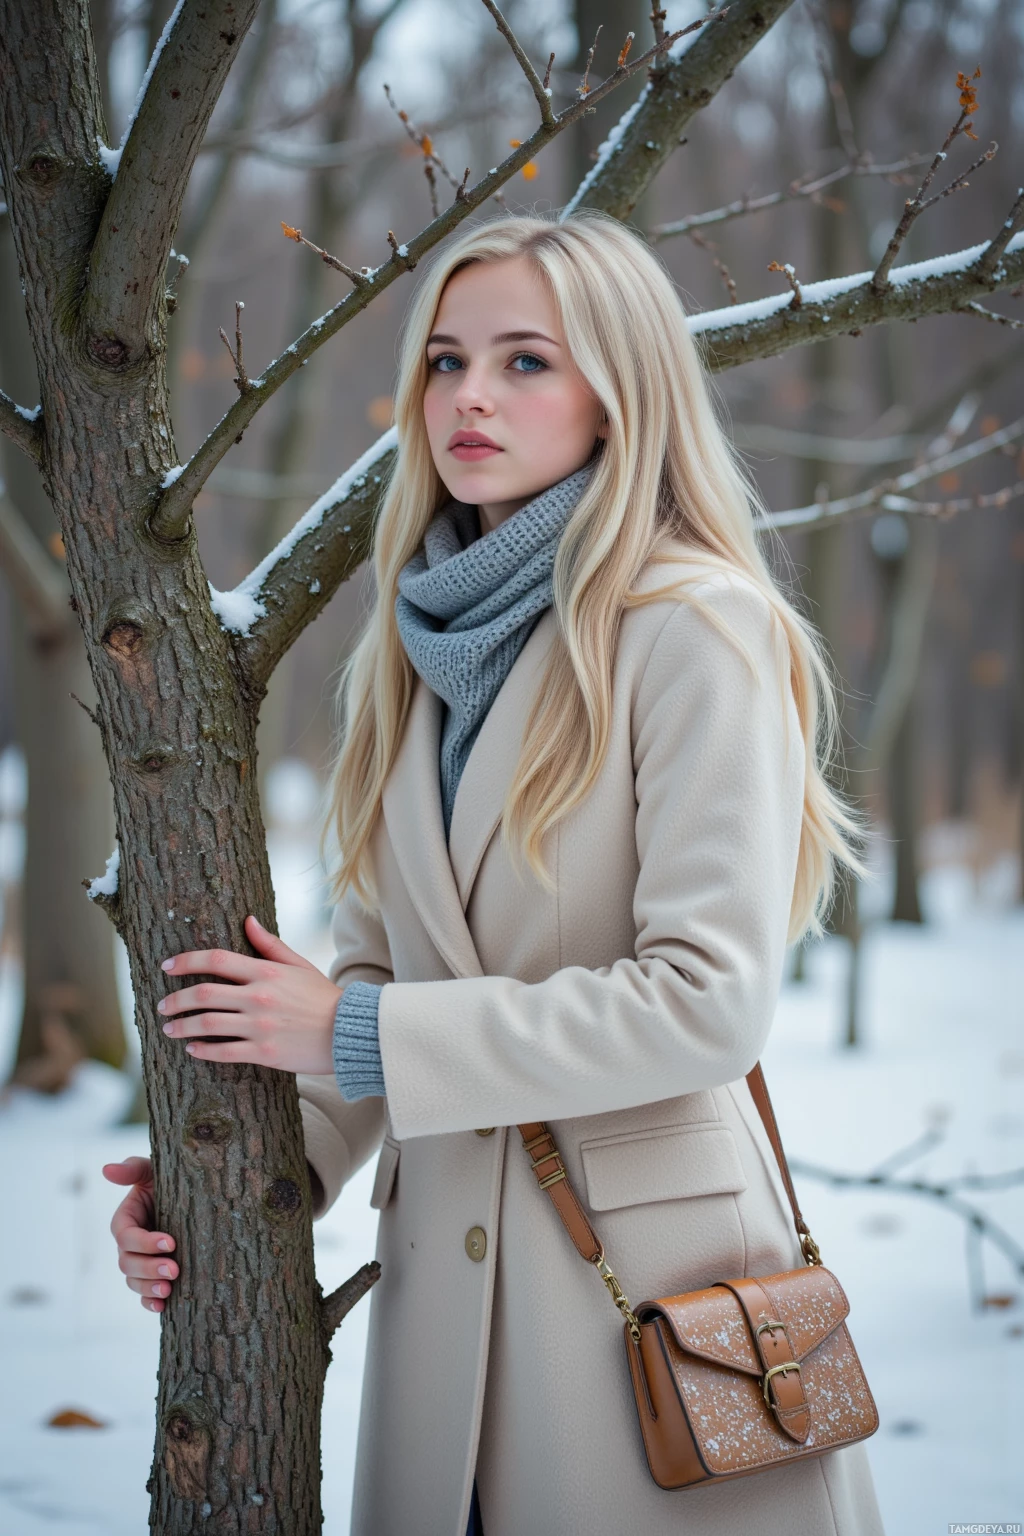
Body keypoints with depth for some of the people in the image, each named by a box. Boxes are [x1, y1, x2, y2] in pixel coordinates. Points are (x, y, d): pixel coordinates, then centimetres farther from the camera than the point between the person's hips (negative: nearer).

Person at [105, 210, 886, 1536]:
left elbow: (708, 999, -16)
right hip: (441, 1266, 5)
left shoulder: (697, 630, -9)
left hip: (652, 1260, -5)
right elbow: (381, 966, 13)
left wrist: (360, 1030, -13)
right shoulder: (416, 643, 11)